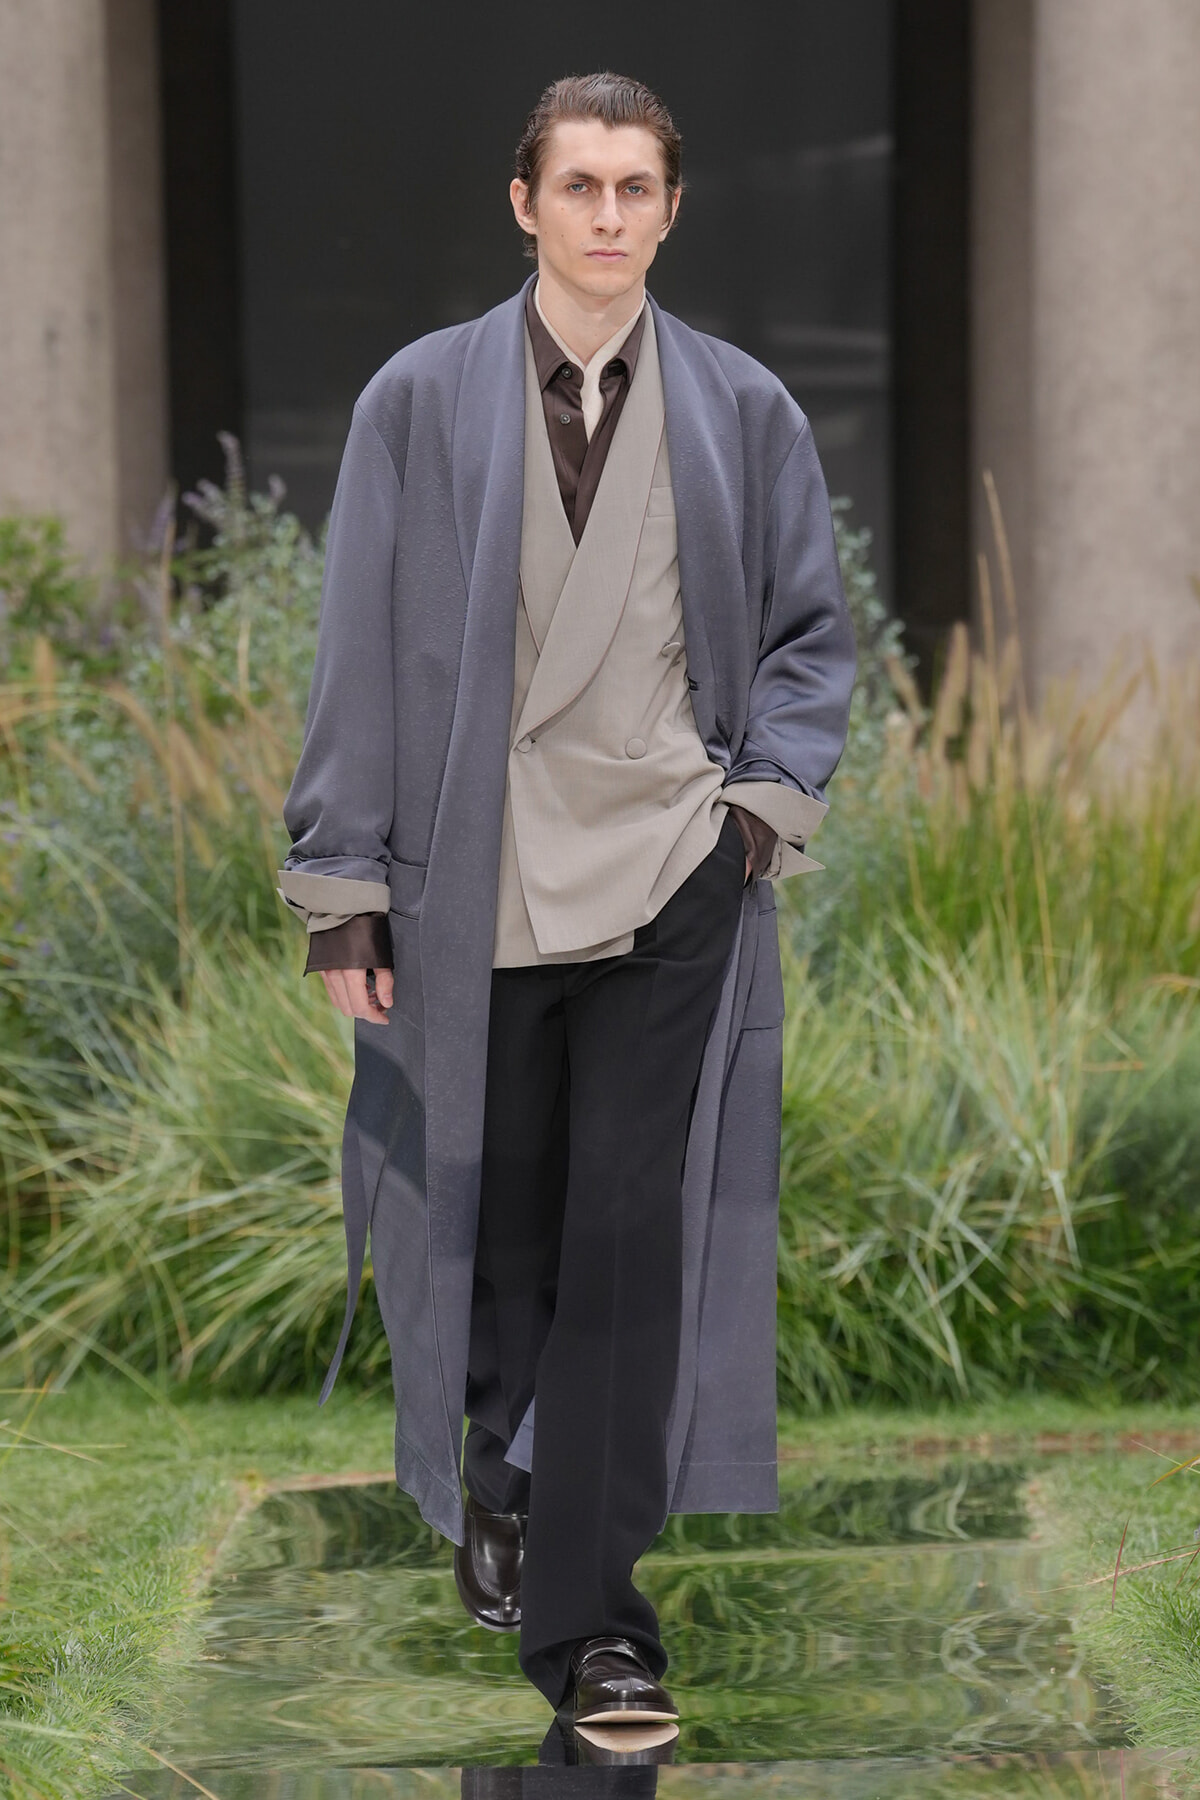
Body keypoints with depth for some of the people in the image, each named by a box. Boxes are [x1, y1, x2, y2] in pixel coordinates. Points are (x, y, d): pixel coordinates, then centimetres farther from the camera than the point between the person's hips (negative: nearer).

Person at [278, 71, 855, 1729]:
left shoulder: (743, 412, 5)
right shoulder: (421, 402, 1)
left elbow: (812, 632, 15)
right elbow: (359, 655, 2)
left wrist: (769, 790, -2)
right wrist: (342, 887, -1)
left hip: (669, 881, 0)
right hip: (478, 887, 0)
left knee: (635, 1240, -6)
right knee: (494, 1221, 11)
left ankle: (593, 1612, -2)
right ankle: (497, 1482, 39)